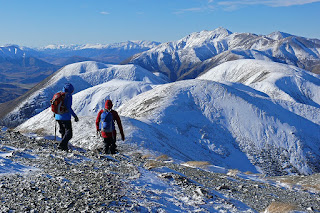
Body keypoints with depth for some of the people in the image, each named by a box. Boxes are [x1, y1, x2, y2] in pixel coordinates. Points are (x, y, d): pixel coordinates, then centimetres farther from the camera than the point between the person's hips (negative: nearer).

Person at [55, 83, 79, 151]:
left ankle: (65, 147, 21)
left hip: (58, 117, 8)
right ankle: (61, 145, -15)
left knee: (63, 132, 19)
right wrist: (75, 116, -15)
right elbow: (68, 108, -20)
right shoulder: (68, 95, -11)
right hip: (65, 117, -8)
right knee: (69, 133, -2)